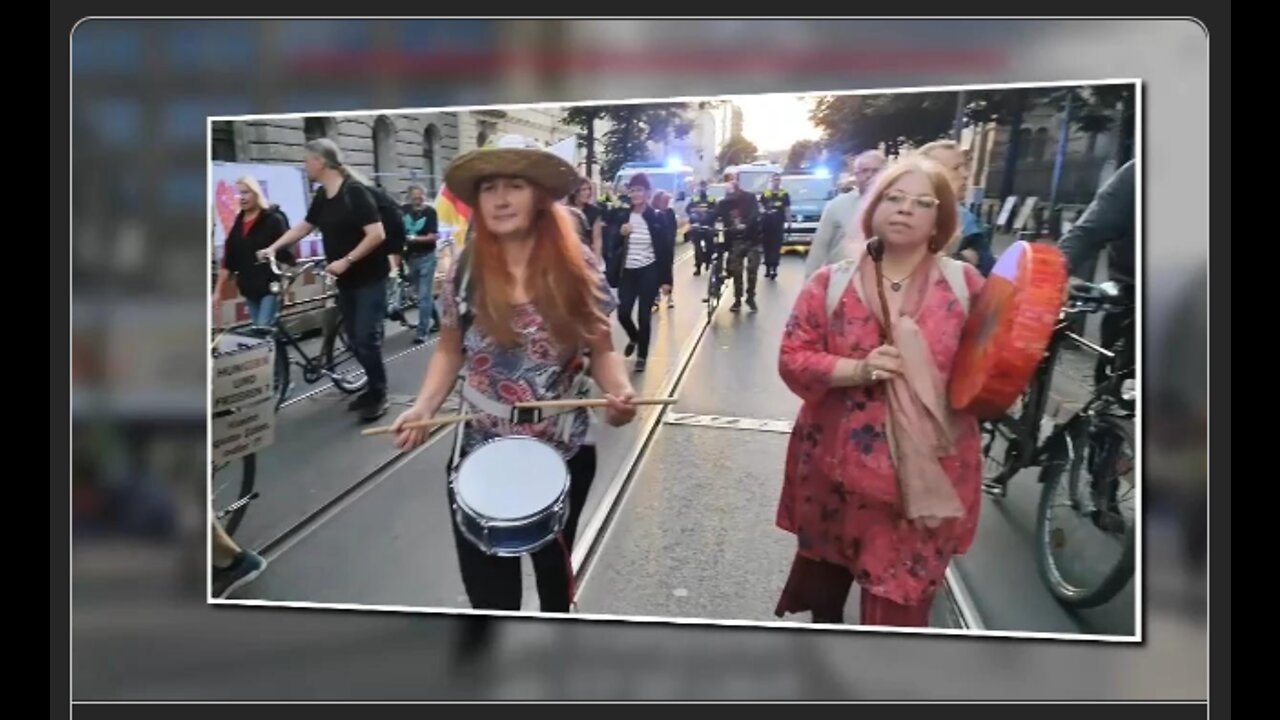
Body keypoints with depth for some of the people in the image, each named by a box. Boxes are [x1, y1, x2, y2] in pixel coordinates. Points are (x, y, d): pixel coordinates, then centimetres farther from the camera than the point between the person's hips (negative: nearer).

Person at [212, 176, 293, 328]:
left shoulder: (274, 219, -7)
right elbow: (228, 261, 10)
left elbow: (286, 253, -11)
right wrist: (218, 291, 6)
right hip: (249, 289, 6)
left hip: (271, 286, -6)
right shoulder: (237, 225, 9)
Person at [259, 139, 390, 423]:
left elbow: (377, 234, -23)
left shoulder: (355, 191, -17)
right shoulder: (322, 196, 7)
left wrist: (346, 261, -24)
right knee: (355, 340, 10)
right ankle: (374, 388, 22)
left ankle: (379, 395, 5)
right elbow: (304, 226, 19)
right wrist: (273, 247, 12)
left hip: (369, 278, -8)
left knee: (367, 339, -7)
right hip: (345, 280, 8)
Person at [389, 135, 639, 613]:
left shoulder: (578, 268, -9)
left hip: (564, 453, 0)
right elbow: (450, 351, 5)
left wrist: (620, 392, -23)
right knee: (488, 593, 6)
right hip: (480, 454, 1)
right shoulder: (464, 272, -6)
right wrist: (424, 407, -11)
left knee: (554, 572, 21)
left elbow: (601, 350, -2)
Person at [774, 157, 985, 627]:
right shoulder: (831, 283, -1)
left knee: (900, 605, 5)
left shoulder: (965, 284, -2)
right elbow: (792, 359, -4)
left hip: (926, 475, -1)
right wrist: (857, 370, -20)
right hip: (837, 465, 2)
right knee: (823, 586, 22)